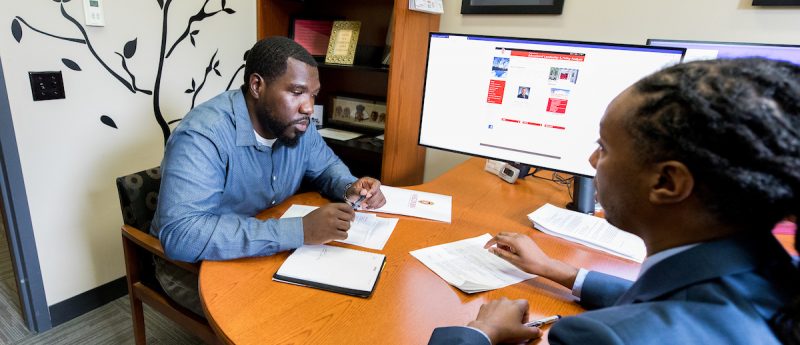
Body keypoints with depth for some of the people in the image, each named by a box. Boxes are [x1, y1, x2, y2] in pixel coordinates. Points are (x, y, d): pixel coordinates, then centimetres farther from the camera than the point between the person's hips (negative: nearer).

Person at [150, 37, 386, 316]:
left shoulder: (295, 123, -7)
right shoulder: (202, 135, -29)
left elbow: (326, 165, 10)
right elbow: (180, 234, -39)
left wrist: (349, 188, -14)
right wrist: (299, 230, -44)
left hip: (268, 251, 6)